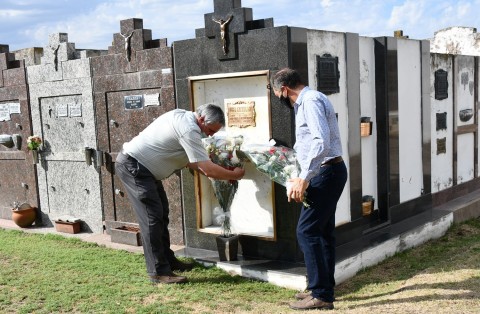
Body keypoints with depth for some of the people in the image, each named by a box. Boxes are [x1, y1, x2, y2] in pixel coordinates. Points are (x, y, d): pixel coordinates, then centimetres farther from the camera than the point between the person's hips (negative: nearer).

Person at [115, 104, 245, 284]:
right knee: (152, 218, -13)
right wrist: (234, 175, -8)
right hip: (132, 166, -11)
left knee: (161, 213, 14)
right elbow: (207, 169, -25)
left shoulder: (183, 118, 7)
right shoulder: (189, 130, -24)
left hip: (144, 168, 11)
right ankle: (159, 272, -10)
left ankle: (168, 261, 24)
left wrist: (222, 174, 7)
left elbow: (187, 160, 13)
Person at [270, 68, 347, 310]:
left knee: (307, 231, -9)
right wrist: (302, 177, 20)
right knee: (322, 230, 15)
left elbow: (322, 142, -26)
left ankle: (321, 295, -4)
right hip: (326, 172, 11)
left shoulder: (311, 101, -14)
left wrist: (304, 178, -25)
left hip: (325, 172, -11)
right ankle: (324, 287, 25)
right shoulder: (306, 102, 18)